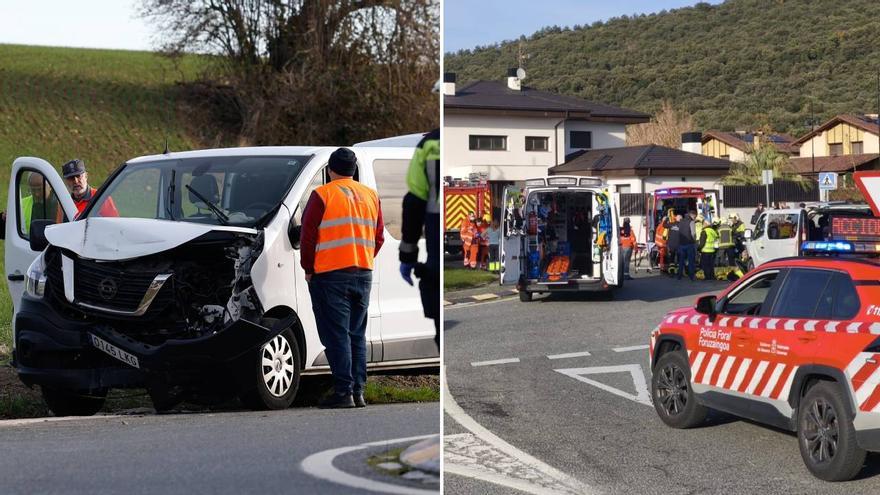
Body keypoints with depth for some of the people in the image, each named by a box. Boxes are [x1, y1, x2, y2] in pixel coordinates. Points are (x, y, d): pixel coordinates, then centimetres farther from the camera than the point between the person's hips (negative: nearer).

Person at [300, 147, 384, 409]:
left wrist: (308, 269, 3)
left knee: (336, 335, -4)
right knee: (357, 335, 12)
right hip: (363, 274, 5)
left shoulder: (322, 195, -7)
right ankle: (358, 392, 10)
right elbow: (378, 237, 13)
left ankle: (343, 392, -8)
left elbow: (308, 235, -7)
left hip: (330, 275, -5)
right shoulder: (371, 196, 10)